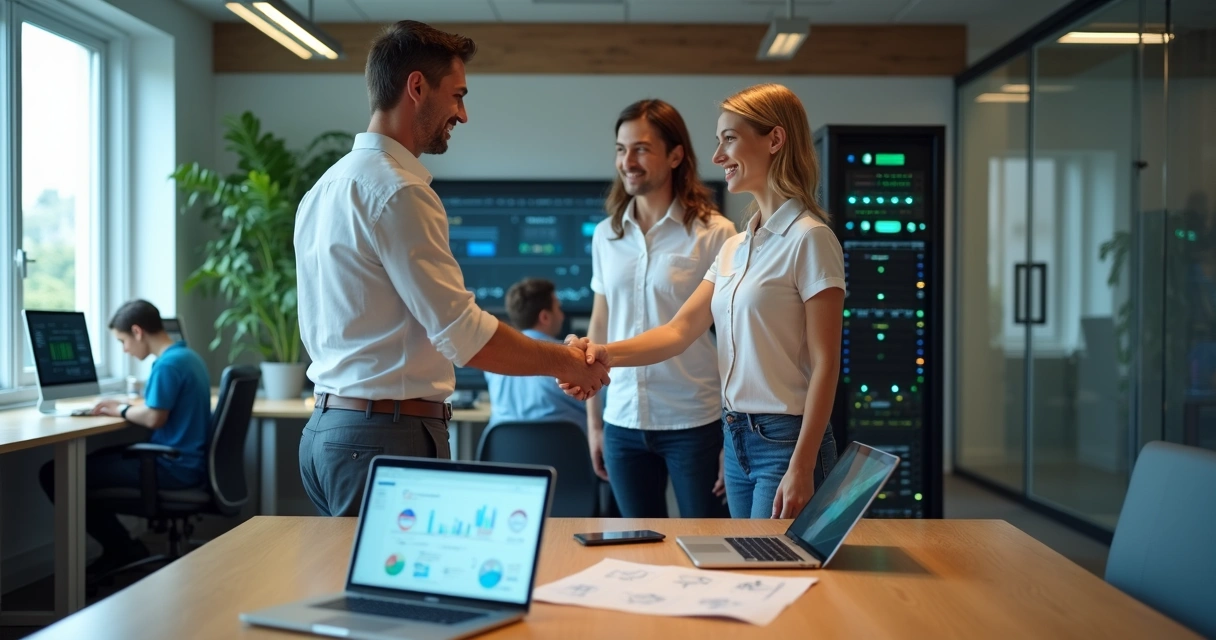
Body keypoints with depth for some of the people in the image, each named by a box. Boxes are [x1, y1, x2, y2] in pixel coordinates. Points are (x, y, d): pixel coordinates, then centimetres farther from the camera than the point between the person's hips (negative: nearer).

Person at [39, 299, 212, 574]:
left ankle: (122, 550, 3)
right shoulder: (188, 356, 12)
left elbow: (154, 418, -22)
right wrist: (126, 405, 9)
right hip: (189, 462, 10)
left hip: (172, 468, -10)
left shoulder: (168, 364, -18)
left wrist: (122, 410, -4)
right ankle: (121, 547, 23)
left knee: (54, 473, -7)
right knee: (97, 456, 28)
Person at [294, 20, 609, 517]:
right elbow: (465, 335, -19)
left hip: (327, 427, 10)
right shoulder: (397, 191, -15)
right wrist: (565, 363, -6)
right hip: (389, 436, -9)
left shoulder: (326, 187, 14)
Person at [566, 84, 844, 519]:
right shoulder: (734, 248, 12)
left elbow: (825, 364, -15)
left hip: (786, 440, -7)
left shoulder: (809, 239, -11)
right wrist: (607, 354, -12)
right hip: (737, 439, 8)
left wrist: (801, 469, -19)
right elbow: (680, 330, 5)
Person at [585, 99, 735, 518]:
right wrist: (593, 420, 12)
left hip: (694, 422, -4)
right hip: (623, 423, 4)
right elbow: (599, 329, 13)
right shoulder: (606, 235, 7)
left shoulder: (714, 234, -7)